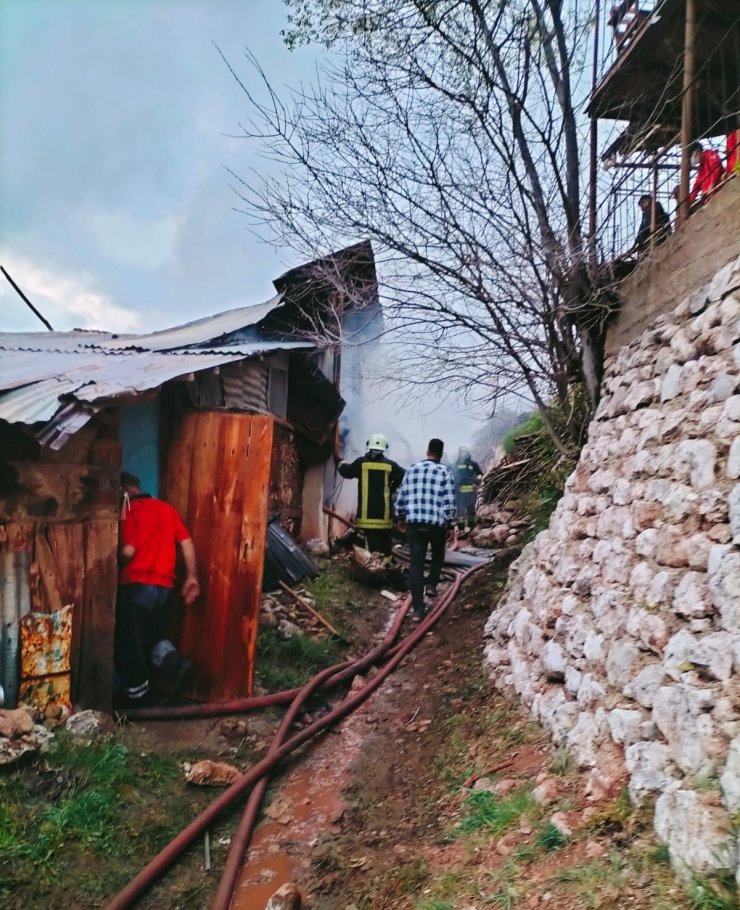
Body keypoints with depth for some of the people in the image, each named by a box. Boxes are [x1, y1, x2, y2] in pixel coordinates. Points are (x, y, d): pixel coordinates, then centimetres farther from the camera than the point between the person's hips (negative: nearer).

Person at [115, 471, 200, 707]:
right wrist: (192, 577, 11)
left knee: (128, 644, 7)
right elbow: (186, 542, 8)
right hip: (164, 586, 7)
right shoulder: (166, 508, 12)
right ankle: (176, 663, -4)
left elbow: (128, 551, -16)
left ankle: (136, 699, 15)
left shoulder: (129, 511, -7)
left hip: (136, 586, -7)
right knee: (154, 636, 22)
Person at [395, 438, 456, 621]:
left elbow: (401, 497, 8)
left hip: (414, 523, 2)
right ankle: (432, 584, 18)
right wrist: (449, 521, 7)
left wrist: (401, 517, 22)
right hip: (437, 523, -1)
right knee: (438, 554, 29)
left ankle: (418, 609, 2)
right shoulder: (445, 472, -3)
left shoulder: (411, 470, 6)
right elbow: (449, 502, -7)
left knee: (416, 564, 3)